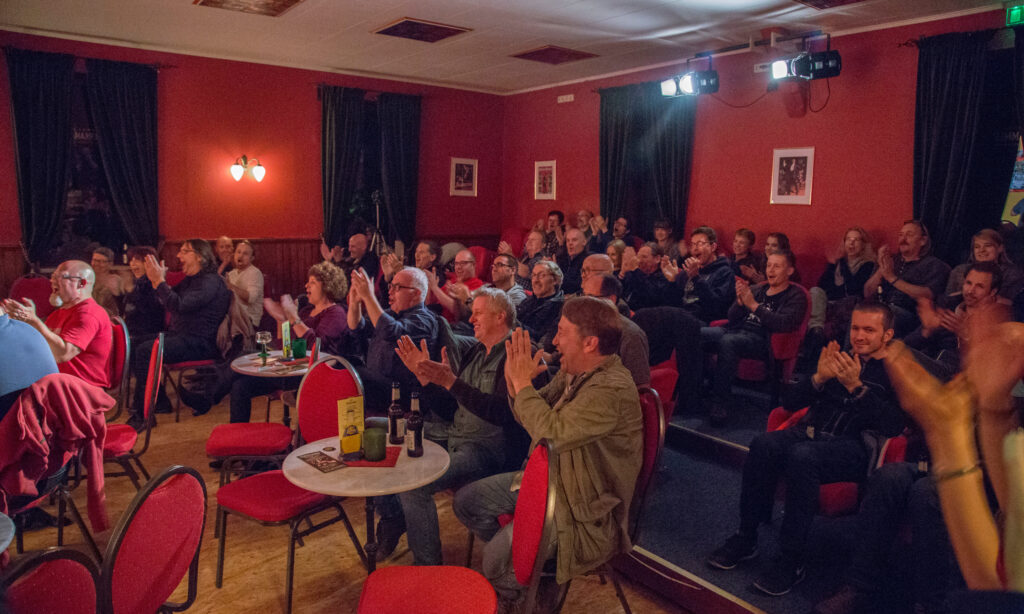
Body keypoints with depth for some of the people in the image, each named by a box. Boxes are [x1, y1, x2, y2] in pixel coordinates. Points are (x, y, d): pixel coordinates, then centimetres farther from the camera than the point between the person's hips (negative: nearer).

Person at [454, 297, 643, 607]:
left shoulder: (612, 390, -28)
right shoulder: (571, 372, 0)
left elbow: (551, 433, -35)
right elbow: (531, 418, 7)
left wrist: (523, 382, -24)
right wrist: (514, 381, -11)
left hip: (583, 503, -9)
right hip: (546, 477, 9)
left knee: (498, 555, -19)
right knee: (466, 502, 10)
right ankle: (514, 558, 27)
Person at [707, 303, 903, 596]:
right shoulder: (840, 359, 22)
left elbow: (893, 425, -9)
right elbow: (790, 402, 15)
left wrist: (856, 386, -16)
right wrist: (818, 378, -2)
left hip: (855, 447, -5)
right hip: (811, 433, 5)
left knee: (801, 455, -36)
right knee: (763, 445, -27)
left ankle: (791, 561, -26)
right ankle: (745, 538, -15)